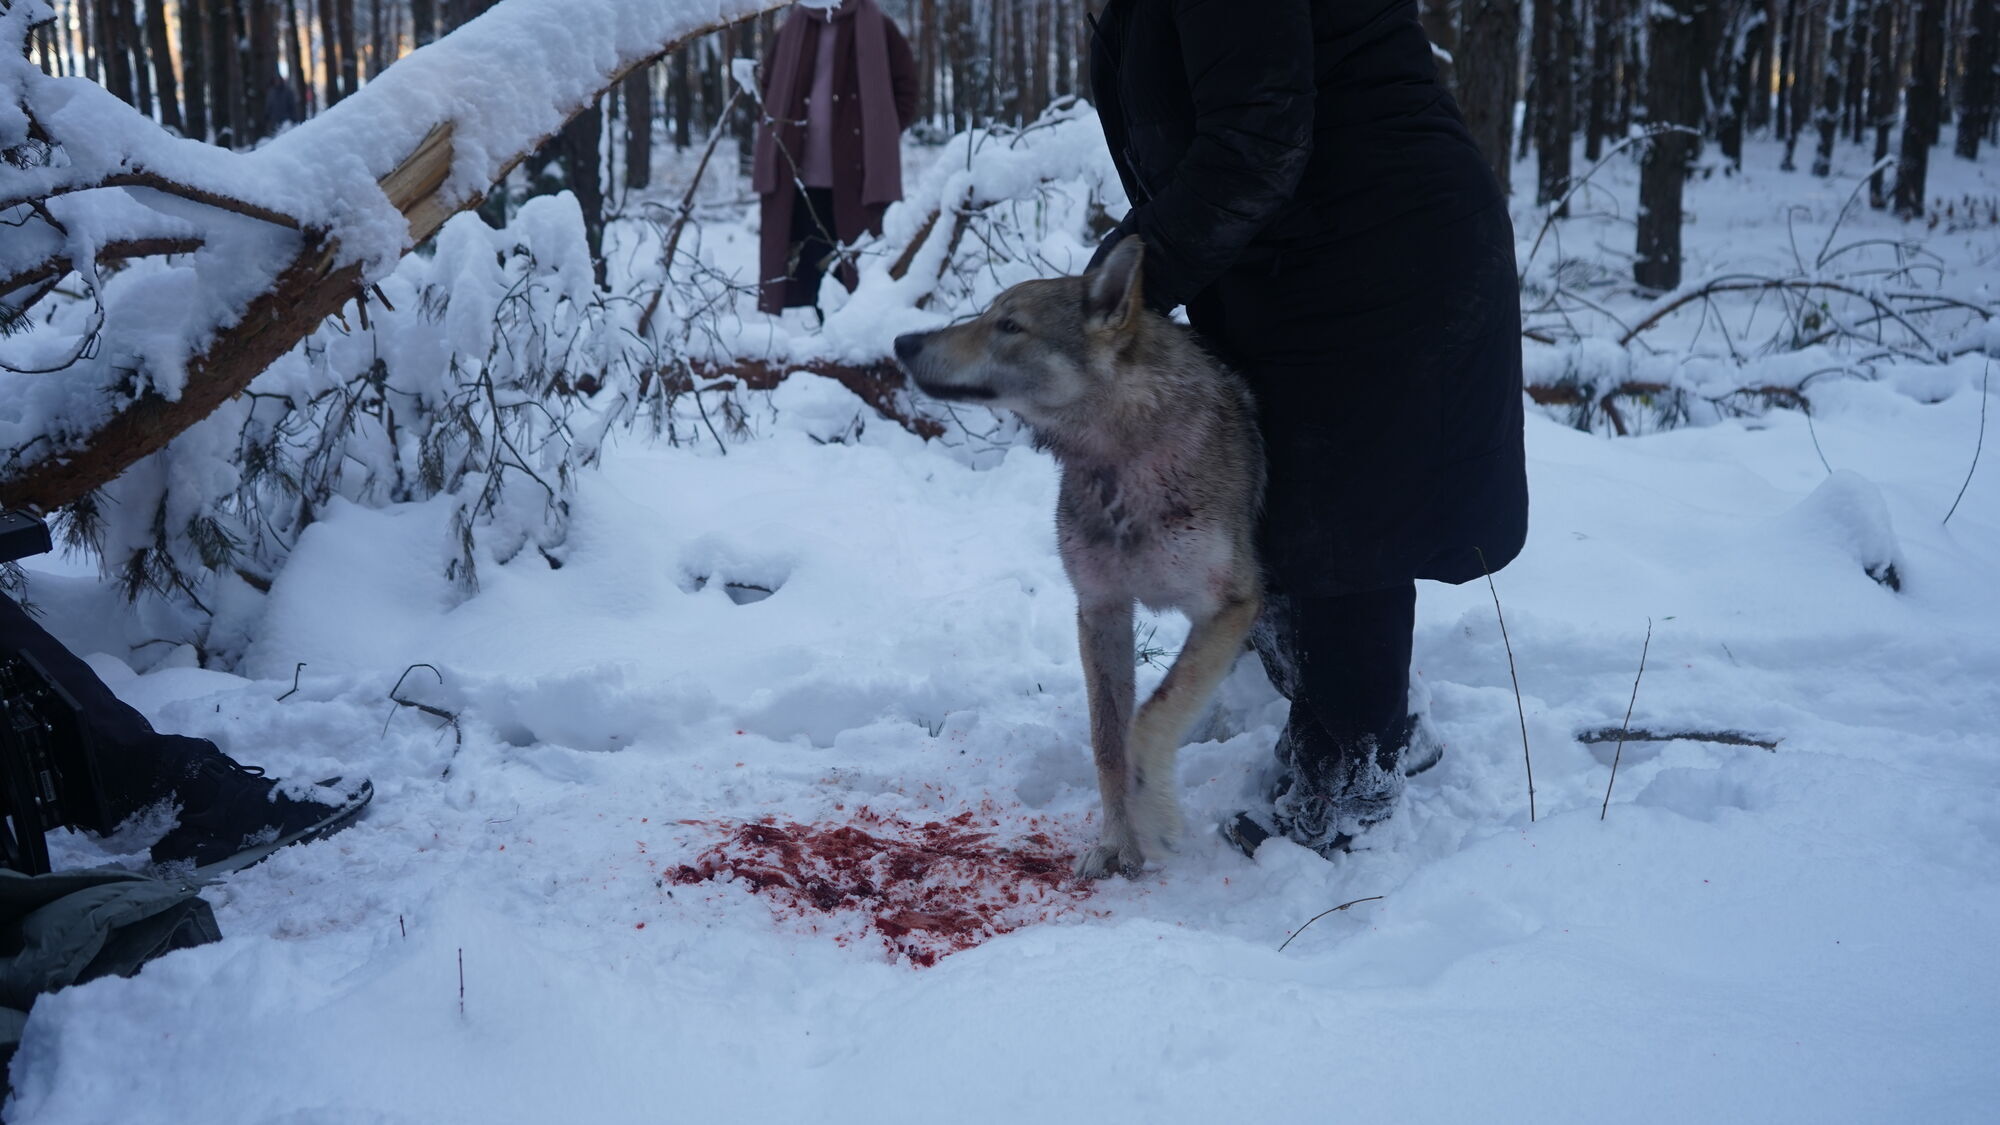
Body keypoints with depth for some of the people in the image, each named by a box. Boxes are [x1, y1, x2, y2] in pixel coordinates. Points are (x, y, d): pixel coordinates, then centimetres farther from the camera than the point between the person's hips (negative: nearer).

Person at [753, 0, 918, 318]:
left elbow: (905, 86, 4)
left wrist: (879, 135, -3)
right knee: (796, 266, 3)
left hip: (855, 176, -3)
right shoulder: (794, 27, 11)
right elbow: (769, 84, 22)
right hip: (795, 174, 3)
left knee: (856, 265, -2)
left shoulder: (877, 28, 1)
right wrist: (778, 133, 8)